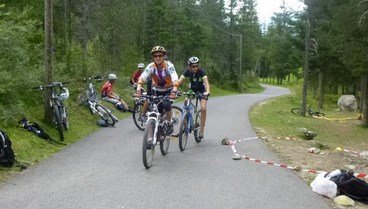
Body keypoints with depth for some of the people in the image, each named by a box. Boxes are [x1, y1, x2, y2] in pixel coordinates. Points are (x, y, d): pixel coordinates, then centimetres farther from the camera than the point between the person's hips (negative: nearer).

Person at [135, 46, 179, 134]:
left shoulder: (169, 66, -25)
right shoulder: (151, 66, -18)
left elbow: (175, 79, -38)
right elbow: (142, 77, -28)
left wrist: (174, 91, -55)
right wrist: (138, 88, -46)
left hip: (168, 90, -2)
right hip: (157, 90, 3)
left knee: (166, 105, -27)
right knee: (159, 111, -3)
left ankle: (169, 123, -5)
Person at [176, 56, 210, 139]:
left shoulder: (201, 71, -25)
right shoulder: (187, 72, -19)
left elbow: (206, 82, -38)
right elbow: (180, 80, -30)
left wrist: (207, 92, -56)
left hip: (201, 90, -3)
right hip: (192, 89, 3)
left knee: (203, 109, -20)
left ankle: (201, 129, -8)